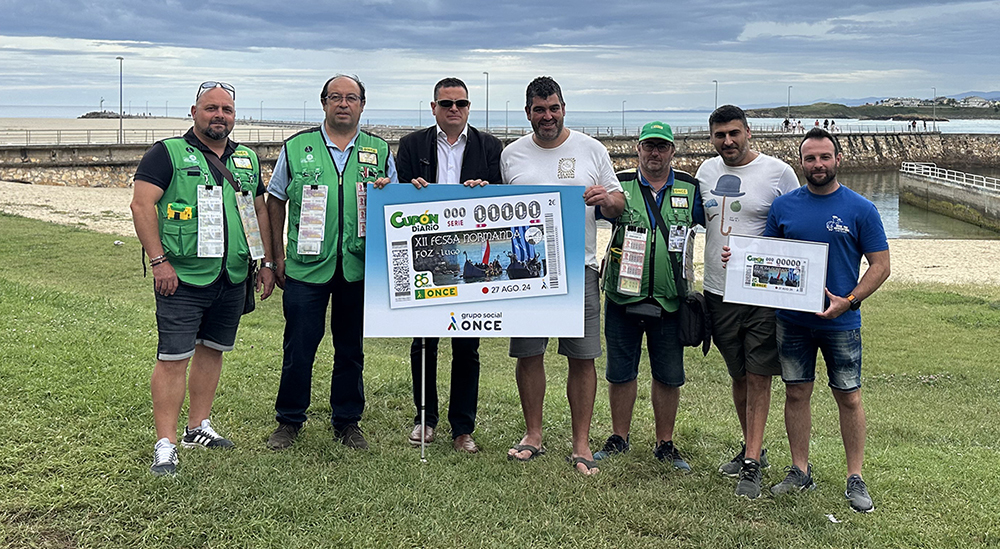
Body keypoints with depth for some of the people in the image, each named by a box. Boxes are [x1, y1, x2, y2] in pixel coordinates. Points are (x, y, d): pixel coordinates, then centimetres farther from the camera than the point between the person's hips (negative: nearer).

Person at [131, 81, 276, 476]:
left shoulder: (248, 160, 15)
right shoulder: (168, 153, -3)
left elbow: (260, 212, 21)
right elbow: (142, 205, -10)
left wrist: (267, 263, 15)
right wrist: (159, 261, -16)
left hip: (232, 279, 6)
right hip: (183, 278, -6)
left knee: (212, 350, 13)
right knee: (173, 358, -6)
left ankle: (198, 428, 26)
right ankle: (165, 445, -2)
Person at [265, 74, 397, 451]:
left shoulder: (379, 151, 7)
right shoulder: (296, 147, 4)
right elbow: (275, 202, 9)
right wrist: (277, 256, 6)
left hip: (358, 267, 1)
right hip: (306, 266, -1)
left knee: (351, 348, 10)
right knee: (298, 347, 3)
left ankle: (347, 422, 24)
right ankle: (289, 420, 19)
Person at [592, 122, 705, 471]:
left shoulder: (690, 189, 5)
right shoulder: (620, 185, 4)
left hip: (670, 301, 0)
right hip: (623, 296, 0)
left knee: (669, 376, 8)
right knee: (620, 372, 9)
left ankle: (665, 444, 23)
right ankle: (619, 439, 25)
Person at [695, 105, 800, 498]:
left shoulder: (778, 172, -5)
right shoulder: (706, 172, 9)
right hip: (718, 292, 5)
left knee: (759, 377, -3)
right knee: (738, 375, 14)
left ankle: (751, 465, 1)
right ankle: (752, 448, 29)